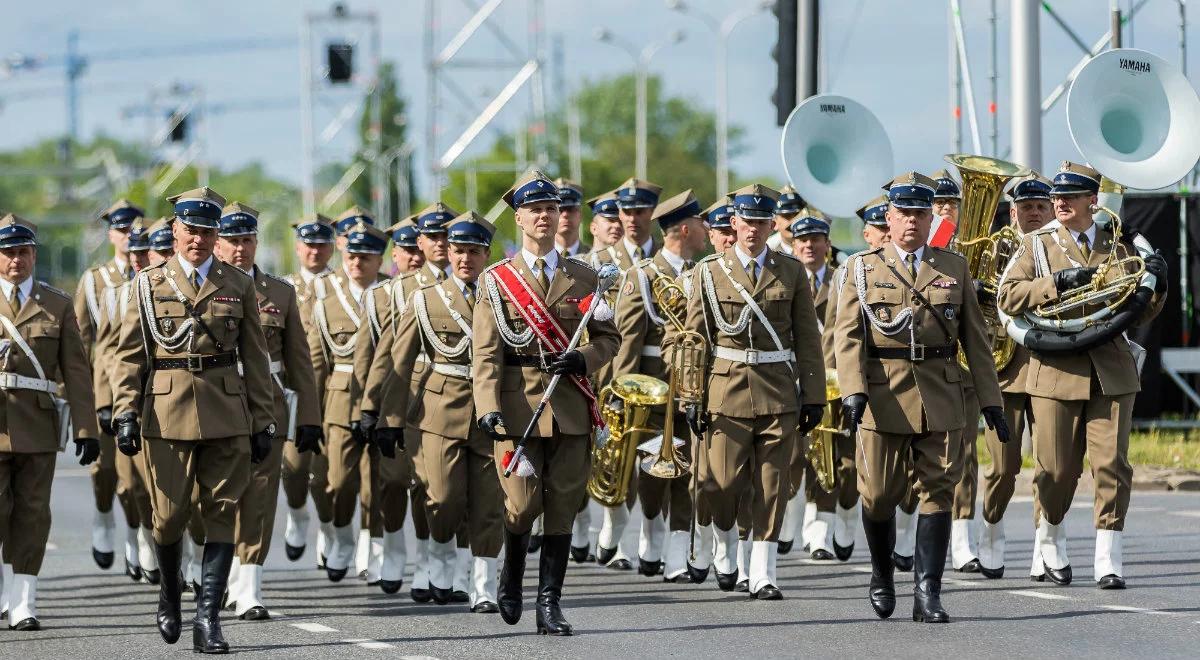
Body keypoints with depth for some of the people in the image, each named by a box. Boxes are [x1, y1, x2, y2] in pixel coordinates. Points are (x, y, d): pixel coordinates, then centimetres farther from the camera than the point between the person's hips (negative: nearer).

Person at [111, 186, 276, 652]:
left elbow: (255, 358, 10)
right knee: (170, 514, 0)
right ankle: (170, 589, 28)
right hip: (167, 414, -1)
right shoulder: (149, 285, 7)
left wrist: (263, 421, 6)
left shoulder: (238, 285, 9)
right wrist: (126, 412, -6)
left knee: (222, 513, -4)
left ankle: (208, 616, -3)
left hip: (227, 416, 1)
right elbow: (130, 355, 5)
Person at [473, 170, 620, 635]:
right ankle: (511, 575, 22)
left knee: (562, 506, 0)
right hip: (519, 405, -2)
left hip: (571, 406, 2)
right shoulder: (496, 280, 3)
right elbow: (485, 353, -4)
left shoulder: (583, 278, 11)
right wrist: (488, 407, -17)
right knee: (522, 505, -7)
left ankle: (549, 605, 5)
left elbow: (608, 337, 14)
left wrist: (583, 360, -8)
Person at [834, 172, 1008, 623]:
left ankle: (927, 594, -4)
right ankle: (882, 575, 28)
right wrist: (853, 391, -17)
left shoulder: (954, 268, 12)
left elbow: (975, 338, 12)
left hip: (940, 397, 1)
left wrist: (990, 398, 6)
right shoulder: (863, 269, 7)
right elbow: (848, 336, -2)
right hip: (883, 397, -1)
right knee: (879, 496, 3)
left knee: (937, 492, -5)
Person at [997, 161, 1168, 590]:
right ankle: (1051, 542, 28)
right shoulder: (1037, 245, 7)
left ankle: (1108, 561, -5)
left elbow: (1138, 314, 16)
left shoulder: (1116, 246, 12)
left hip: (1111, 372, 1)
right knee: (1056, 470, 3)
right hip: (1057, 372, -1)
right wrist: (1057, 283, -17)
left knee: (1112, 465, -8)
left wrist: (1156, 285, -4)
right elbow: (1007, 297, -7)